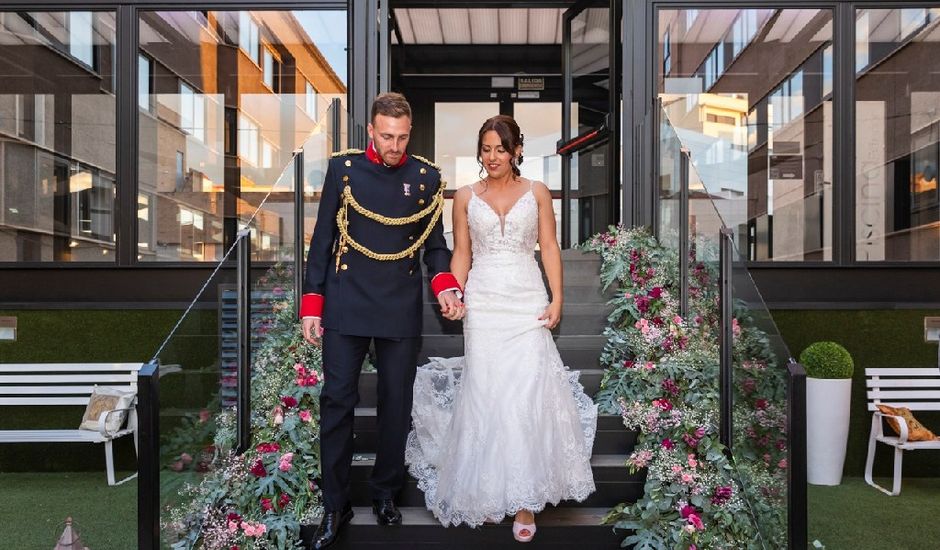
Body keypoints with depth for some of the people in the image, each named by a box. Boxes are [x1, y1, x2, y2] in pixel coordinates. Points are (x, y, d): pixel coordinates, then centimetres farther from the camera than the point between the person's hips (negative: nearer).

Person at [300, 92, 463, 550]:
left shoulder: (426, 177, 4)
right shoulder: (342, 168, 3)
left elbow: (434, 243, 8)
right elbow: (323, 237, 4)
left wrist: (445, 285, -11)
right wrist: (311, 304, 0)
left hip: (401, 310, 1)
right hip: (346, 305, 0)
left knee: (396, 404, 9)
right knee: (337, 401, 1)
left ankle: (385, 493, 28)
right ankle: (335, 505, 15)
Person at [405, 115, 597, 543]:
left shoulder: (537, 193, 7)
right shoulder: (466, 197, 9)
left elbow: (549, 248, 6)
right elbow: (461, 253, 9)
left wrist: (557, 299, -4)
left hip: (527, 302, -1)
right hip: (483, 303, 1)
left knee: (527, 395, -6)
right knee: (484, 395, 1)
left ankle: (525, 499, 5)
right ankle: (488, 492, 16)